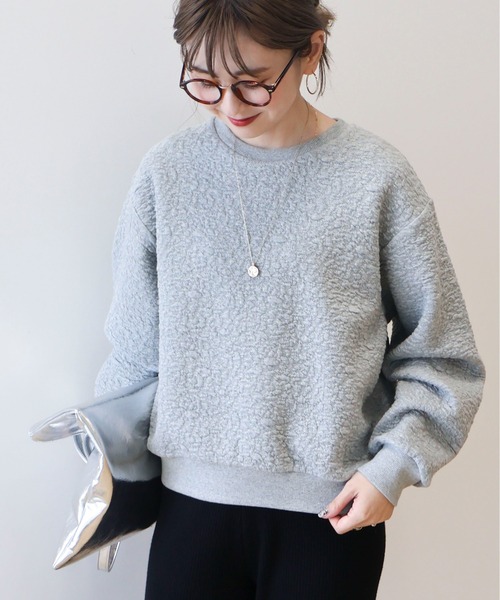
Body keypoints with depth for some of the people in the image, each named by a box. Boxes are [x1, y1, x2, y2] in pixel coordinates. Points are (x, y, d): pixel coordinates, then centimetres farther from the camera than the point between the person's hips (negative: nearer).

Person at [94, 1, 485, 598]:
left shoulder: (376, 177, -8)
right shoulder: (169, 170, -3)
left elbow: (440, 354, -1)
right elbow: (134, 347, 5)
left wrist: (394, 465, -10)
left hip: (335, 511, -1)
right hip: (193, 499, 2)